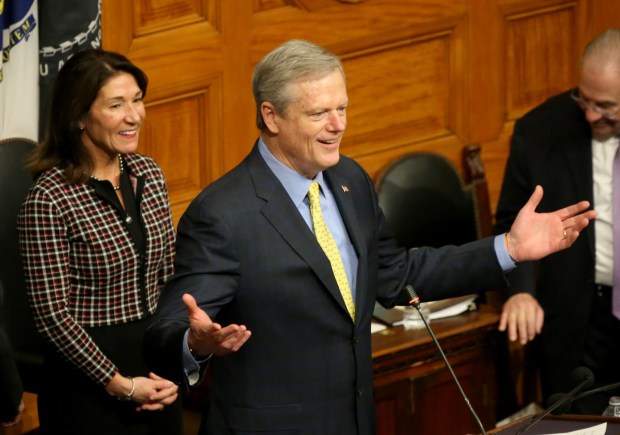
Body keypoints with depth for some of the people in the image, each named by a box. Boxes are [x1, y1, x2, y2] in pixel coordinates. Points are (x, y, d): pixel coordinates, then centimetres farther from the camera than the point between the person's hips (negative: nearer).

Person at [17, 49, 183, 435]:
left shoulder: (149, 175, 3)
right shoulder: (49, 200, -16)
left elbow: (169, 276, 8)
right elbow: (53, 314, -15)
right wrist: (118, 384, -14)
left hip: (158, 371, 6)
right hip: (90, 379, -6)